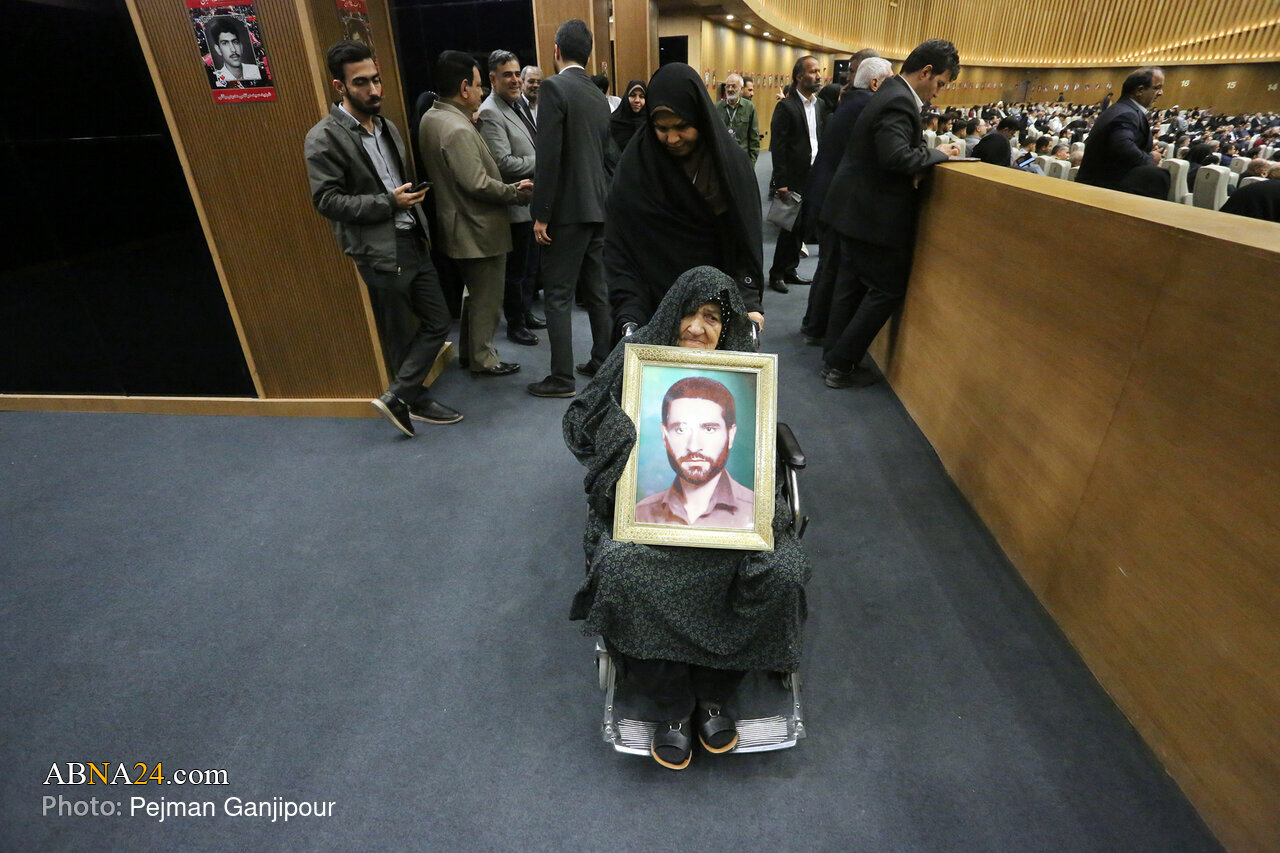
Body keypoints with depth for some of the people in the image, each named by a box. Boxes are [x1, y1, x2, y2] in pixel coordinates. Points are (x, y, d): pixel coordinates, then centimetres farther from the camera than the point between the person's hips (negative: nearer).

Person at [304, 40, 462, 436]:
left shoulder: (386, 127, 14)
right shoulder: (324, 138, -9)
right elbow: (326, 200, -13)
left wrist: (413, 200, 10)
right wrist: (388, 202, -18)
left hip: (413, 241, 7)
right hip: (380, 251, -7)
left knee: (437, 322, 6)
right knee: (400, 336, 4)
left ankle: (398, 396, 15)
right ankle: (415, 400, 21)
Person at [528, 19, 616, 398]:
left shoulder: (555, 87, -9)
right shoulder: (598, 95, 14)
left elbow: (549, 155, -17)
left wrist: (541, 214, -14)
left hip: (568, 209, -8)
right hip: (598, 208, 8)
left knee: (558, 295, -3)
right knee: (596, 289, 14)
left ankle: (562, 378, 1)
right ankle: (603, 360, 23)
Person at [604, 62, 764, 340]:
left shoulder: (731, 161, -4)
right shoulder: (634, 167, -8)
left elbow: (747, 241, -4)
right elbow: (620, 249, -11)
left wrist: (749, 303, -17)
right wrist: (628, 317, -22)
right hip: (655, 305, -1)